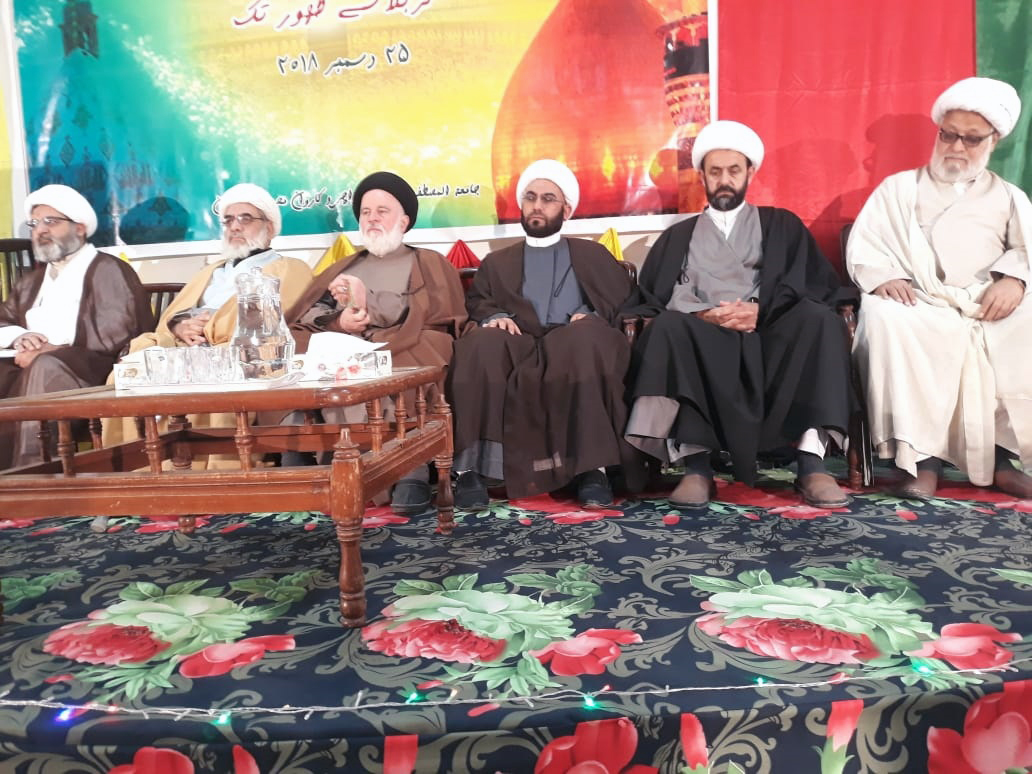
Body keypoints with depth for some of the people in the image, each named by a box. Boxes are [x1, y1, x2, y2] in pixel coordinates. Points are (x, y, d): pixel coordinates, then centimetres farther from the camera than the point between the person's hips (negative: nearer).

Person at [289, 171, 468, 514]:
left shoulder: (429, 264, 21)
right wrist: (338, 321, -8)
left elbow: (427, 316, 0)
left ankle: (408, 473, -37)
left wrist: (365, 302, -5)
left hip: (399, 352, -4)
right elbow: (307, 316, 15)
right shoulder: (343, 266, 32)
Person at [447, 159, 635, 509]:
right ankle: (471, 468, -37)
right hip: (516, 346, 1)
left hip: (574, 344, -1)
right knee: (482, 346, -34)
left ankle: (592, 466, -36)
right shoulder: (498, 262, 29)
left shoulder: (592, 254, 26)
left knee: (588, 338, -37)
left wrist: (593, 315, -7)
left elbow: (624, 299, 15)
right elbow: (476, 302, 18)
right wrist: (495, 316, -6)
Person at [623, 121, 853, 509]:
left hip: (770, 336, 0)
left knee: (819, 319, -30)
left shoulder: (781, 225, 24)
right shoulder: (678, 237, 25)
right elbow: (653, 300, 8)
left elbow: (817, 284, 7)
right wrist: (704, 314, -13)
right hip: (702, 340, 0)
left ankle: (811, 461, -35)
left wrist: (759, 310, -12)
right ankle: (697, 464, -37)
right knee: (668, 328, -33)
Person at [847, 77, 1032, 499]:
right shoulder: (898, 187, 22)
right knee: (882, 318, -37)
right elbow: (863, 243, 9)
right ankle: (921, 456, -37)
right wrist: (883, 276, -13)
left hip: (987, 311, 2)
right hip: (916, 306, -1)